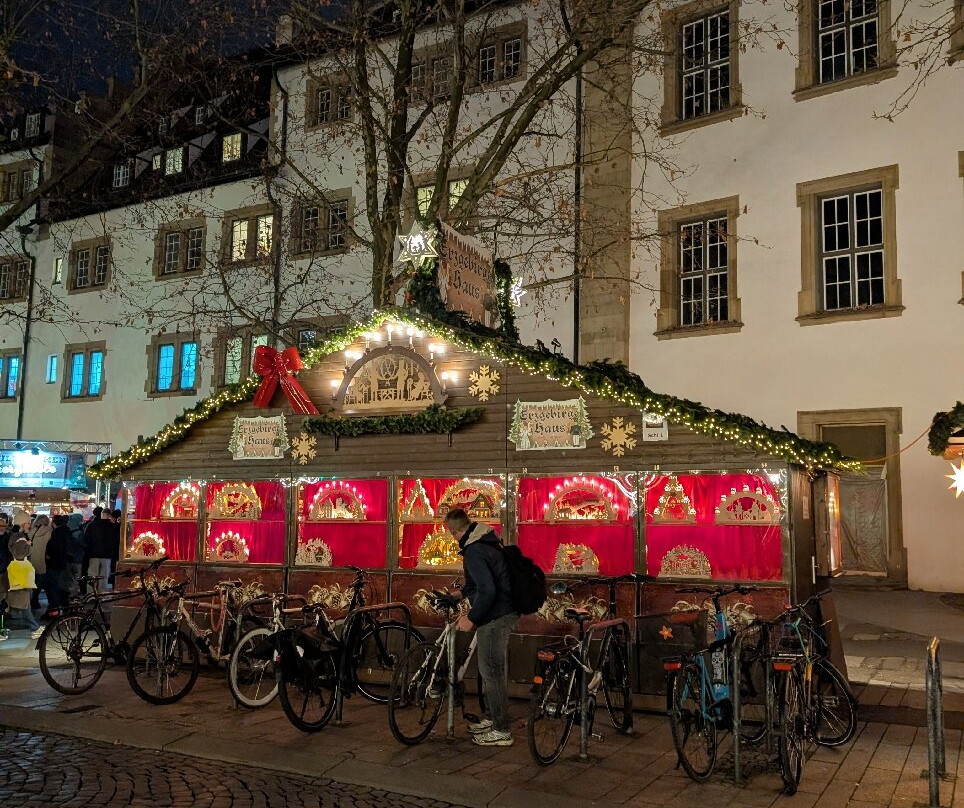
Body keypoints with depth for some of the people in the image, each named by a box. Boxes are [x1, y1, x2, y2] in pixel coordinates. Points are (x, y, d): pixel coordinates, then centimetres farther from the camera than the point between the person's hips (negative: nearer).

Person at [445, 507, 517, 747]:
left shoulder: (474, 552, -22)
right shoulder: (487, 540, 9)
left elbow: (487, 590, -28)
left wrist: (472, 618, -18)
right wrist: (463, 592, 30)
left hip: (495, 616, -10)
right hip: (505, 611, 10)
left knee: (491, 671, -1)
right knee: (494, 668, 20)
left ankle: (501, 731, 7)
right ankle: (492, 717, 33)